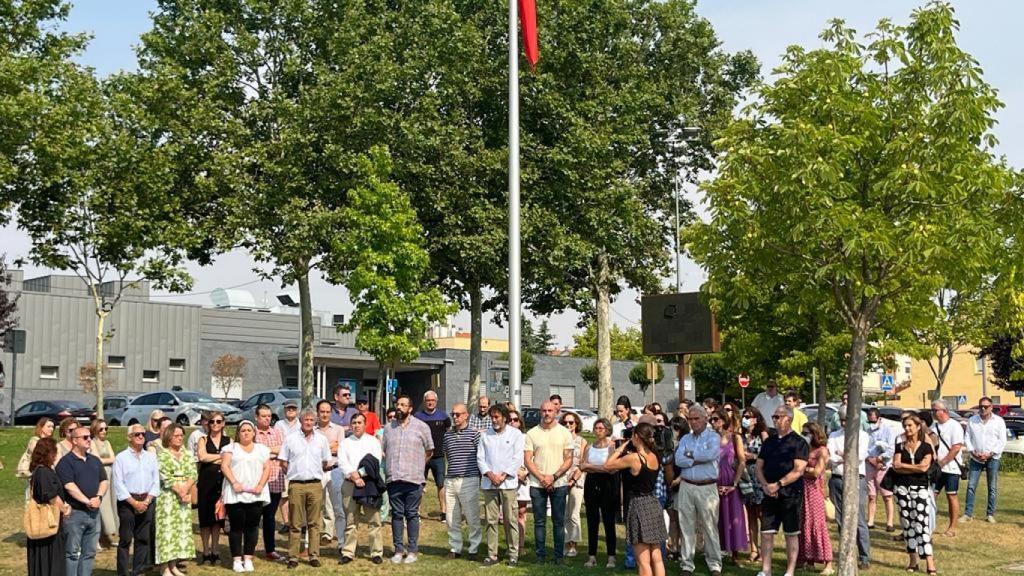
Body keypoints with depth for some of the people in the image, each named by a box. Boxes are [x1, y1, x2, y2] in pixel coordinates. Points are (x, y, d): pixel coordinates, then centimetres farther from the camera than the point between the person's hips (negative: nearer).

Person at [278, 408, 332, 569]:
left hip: (315, 485, 2)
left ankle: (314, 556, 8)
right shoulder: (290, 439, 3)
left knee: (314, 523, 4)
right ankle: (293, 557, 5)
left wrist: (317, 474, 10)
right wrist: (294, 473, 4)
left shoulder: (321, 439, 8)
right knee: (295, 523, 1)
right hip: (296, 485, -1)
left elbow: (325, 463, 17)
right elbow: (283, 462, 7)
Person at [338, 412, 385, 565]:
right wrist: (354, 477, -12)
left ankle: (376, 552, 0)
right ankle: (348, 553, 7)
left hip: (369, 483, -1)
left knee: (373, 520, -4)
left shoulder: (373, 441, 10)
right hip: (349, 484, 1)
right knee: (351, 520, 3)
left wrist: (359, 473, -11)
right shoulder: (345, 443, 15)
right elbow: (342, 463, 1)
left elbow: (376, 462, -2)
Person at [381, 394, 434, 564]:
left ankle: (412, 551, 7)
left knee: (412, 514, 1)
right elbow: (383, 451, 19)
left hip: (413, 479, -3)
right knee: (397, 514, 6)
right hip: (393, 478, 3)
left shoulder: (421, 427, 2)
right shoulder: (388, 428, 11)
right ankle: (399, 550, 12)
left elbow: (429, 451, 9)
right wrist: (390, 467, 11)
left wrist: (417, 466, 8)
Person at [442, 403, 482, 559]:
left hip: (469, 480, -5)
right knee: (452, 518, 8)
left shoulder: (474, 434, -2)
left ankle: (474, 549, 8)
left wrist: (480, 475, -1)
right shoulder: (448, 435, 13)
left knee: (472, 518, -1)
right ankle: (455, 548, 17)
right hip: (450, 480, 5)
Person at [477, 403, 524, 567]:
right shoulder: (485, 435, 12)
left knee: (510, 520, -2)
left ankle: (513, 554, 4)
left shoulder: (515, 434, 3)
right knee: (491, 521, 3)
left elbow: (517, 459, -2)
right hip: (489, 484, 3)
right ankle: (492, 555, 7)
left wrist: (503, 476, -10)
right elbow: (480, 458, 8)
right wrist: (490, 474, -7)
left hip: (508, 483, -3)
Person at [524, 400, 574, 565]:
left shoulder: (565, 433, 3)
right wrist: (542, 478, -10)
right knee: (539, 521, 4)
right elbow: (527, 460, 0)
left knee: (559, 521, 3)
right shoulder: (532, 433, 3)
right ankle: (540, 554, 11)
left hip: (559, 484, 0)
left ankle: (559, 555, 10)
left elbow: (569, 460, 0)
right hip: (537, 485, 0)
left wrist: (553, 477, -11)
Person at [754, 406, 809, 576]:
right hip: (769, 494, 5)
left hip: (790, 495, -5)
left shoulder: (799, 442, -4)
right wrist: (765, 485, -7)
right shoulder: (769, 442, 14)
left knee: (791, 534, 2)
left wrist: (778, 484, -20)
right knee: (766, 532, 4)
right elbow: (759, 467, 11)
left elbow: (798, 471, -13)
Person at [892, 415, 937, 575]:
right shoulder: (900, 446, 9)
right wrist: (915, 468, -9)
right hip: (902, 487, 3)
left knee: (921, 523, -11)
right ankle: (913, 560, 12)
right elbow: (895, 467, -3)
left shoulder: (926, 447, 3)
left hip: (920, 488, -3)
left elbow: (924, 467, -11)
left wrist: (903, 465, -4)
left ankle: (930, 563, -12)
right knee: (907, 523, 5)